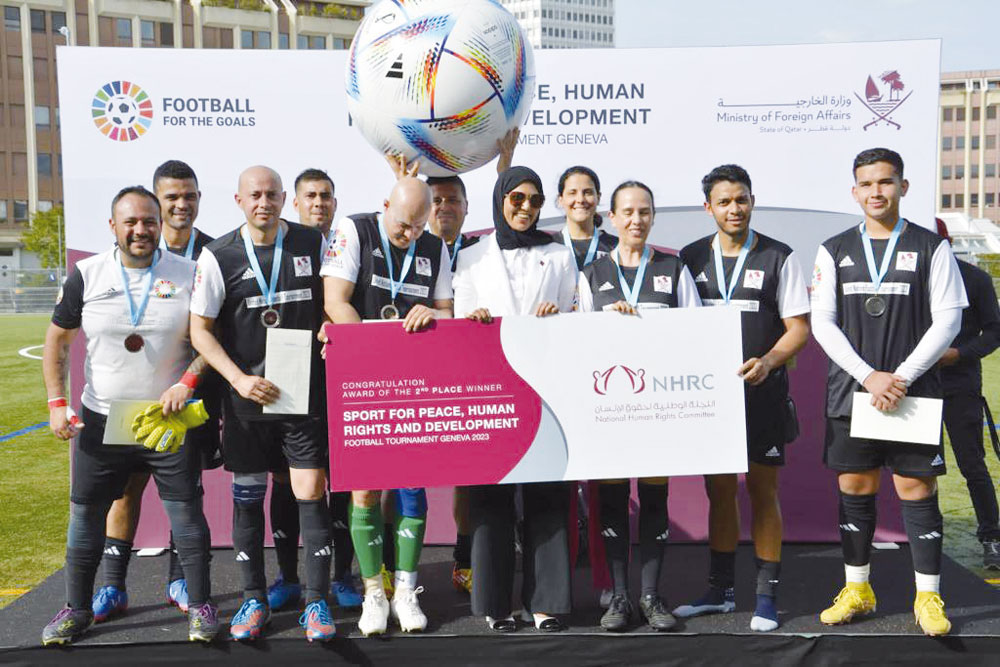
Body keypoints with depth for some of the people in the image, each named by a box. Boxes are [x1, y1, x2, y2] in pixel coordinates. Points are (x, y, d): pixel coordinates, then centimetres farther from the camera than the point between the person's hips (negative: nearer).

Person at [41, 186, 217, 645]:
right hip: (101, 419, 2)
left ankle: (200, 606, 15)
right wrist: (56, 403, -2)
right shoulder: (86, 275, 1)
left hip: (170, 418, -1)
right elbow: (57, 340, 7)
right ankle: (77, 609, 25)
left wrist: (187, 382, -15)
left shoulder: (188, 274, -2)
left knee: (187, 513, 1)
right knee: (85, 515, 8)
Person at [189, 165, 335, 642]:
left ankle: (316, 603, 5)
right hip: (246, 395, 1)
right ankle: (254, 600, 23)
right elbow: (199, 329, -1)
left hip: (306, 392, 0)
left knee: (311, 492, -4)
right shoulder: (218, 256, -1)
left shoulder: (314, 244, 2)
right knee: (247, 497, 8)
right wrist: (239, 379, -13)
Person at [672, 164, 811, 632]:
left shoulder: (779, 258, 0)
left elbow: (799, 327, -3)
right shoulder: (691, 258, 8)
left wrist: (766, 361, -20)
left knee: (762, 490, 2)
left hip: (762, 392, -3)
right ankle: (719, 589, 23)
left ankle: (766, 595, 13)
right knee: (718, 490, 11)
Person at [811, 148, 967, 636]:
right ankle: (857, 590, 21)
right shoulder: (834, 250, 7)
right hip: (850, 390, 2)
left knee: (916, 490, 0)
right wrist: (869, 377, -10)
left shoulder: (931, 248, 2)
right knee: (854, 489, 8)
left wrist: (901, 377, -12)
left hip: (913, 390, -2)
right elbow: (823, 323, 1)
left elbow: (948, 320, -2)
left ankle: (928, 597, 12)